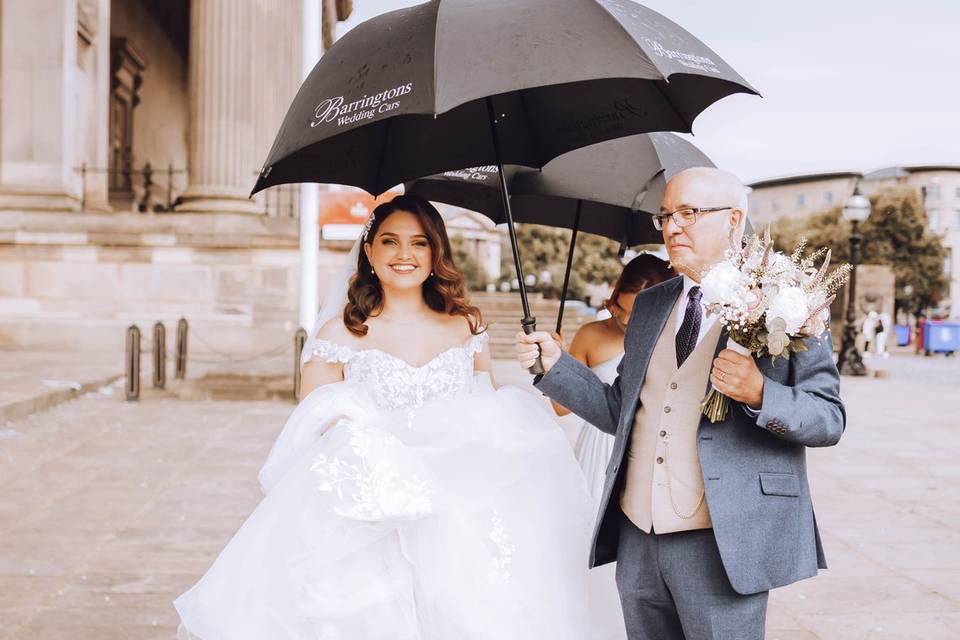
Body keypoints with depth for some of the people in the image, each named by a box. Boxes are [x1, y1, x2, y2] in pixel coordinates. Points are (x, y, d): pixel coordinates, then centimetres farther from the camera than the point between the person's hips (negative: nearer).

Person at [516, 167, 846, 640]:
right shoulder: (649, 306, 13)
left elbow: (830, 418, -7)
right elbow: (621, 412, 14)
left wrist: (760, 394, -24)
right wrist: (555, 365, 4)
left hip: (720, 545, -5)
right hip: (637, 540, 6)